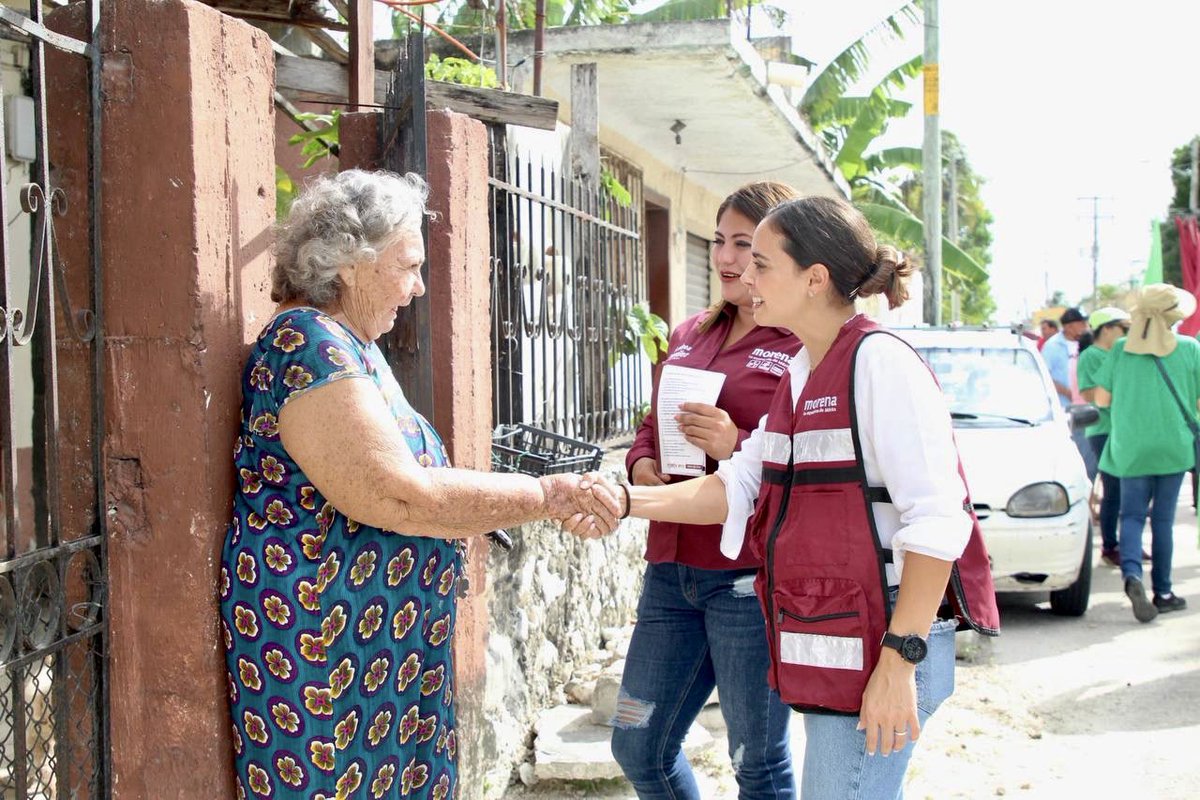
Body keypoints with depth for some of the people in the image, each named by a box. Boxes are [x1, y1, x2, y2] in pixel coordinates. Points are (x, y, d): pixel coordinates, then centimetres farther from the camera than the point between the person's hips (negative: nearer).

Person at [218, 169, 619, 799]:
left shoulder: (349, 345, 15)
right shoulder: (308, 345, -17)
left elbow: (398, 485, 16)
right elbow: (398, 497, -24)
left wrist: (548, 504, 6)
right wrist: (546, 496, -16)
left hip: (375, 642, 10)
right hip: (322, 644, -10)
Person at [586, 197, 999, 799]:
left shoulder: (880, 363, -15)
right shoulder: (802, 373, 14)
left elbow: (936, 521, -20)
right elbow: (739, 488, 12)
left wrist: (900, 659, -23)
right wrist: (628, 500, -1)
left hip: (879, 647, -9)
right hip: (825, 648, 9)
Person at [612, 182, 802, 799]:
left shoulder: (806, 347, -7)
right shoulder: (690, 336, 16)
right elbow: (651, 426, 24)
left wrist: (738, 448, -23)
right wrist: (642, 464, 3)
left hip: (749, 578, -7)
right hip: (671, 568, 7)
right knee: (638, 747, 14)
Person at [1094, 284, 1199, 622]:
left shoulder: (1120, 349, 0)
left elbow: (1101, 399, 1)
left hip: (1130, 445, 0)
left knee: (1132, 514, 5)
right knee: (1163, 518, 9)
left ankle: (1132, 573, -22)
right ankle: (1162, 592, 14)